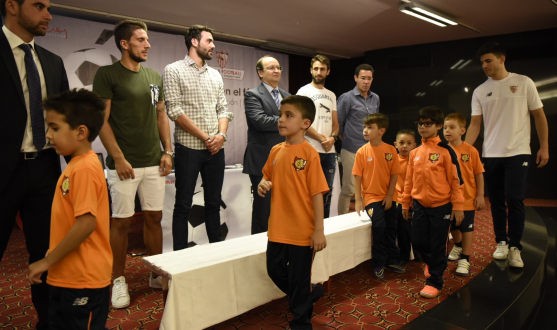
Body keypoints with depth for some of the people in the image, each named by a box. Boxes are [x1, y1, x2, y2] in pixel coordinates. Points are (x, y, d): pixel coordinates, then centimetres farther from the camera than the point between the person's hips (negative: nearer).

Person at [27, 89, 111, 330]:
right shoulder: (76, 165, 7)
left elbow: (86, 224, -27)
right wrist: (52, 260, 16)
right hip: (66, 275, 9)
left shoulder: (84, 168, -22)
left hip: (84, 279, -9)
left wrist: (47, 261, -18)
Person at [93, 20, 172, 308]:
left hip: (153, 162, 5)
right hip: (125, 163, -4)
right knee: (122, 221, 3)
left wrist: (167, 151, 6)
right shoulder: (107, 74, -3)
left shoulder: (154, 76, 12)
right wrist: (118, 158, -13)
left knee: (154, 217, 9)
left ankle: (156, 273, 23)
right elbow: (101, 120, -8)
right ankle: (119, 280, 18)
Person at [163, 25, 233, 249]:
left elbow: (223, 109, 14)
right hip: (189, 148, -5)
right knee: (183, 205, 2)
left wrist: (221, 134, -6)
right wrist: (205, 137, -13)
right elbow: (174, 110, -11)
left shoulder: (215, 75, 16)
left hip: (216, 148, 5)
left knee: (214, 203, 12)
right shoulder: (174, 70, -2)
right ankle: (180, 254, 12)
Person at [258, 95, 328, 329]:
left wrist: (319, 231, -15)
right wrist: (263, 184, -4)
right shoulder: (276, 151, 4)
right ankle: (310, 294, 43)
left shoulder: (309, 153, -14)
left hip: (302, 230, -6)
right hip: (278, 228, 7)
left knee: (299, 279, 8)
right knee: (275, 271, 18)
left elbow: (317, 193, -14)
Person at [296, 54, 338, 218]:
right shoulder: (304, 91, 0)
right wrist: (322, 139, -11)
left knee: (327, 192, 10)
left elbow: (335, 123, 16)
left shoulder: (331, 95, 17)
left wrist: (332, 138, -5)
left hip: (329, 151, 6)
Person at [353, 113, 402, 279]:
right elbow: (357, 177, -6)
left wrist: (389, 196, -6)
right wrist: (358, 200, -8)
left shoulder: (390, 150, -4)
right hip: (371, 197, -2)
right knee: (378, 226, -12)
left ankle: (392, 260, 30)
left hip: (387, 198, 2)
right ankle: (378, 264, 6)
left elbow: (394, 174, -1)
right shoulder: (362, 152, -7)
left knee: (391, 228, 10)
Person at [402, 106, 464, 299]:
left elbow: (456, 180, -8)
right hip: (420, 205, 5)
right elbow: (409, 180, 11)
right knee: (418, 241, 10)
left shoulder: (445, 151, -9)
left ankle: (435, 281, 18)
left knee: (438, 245, 4)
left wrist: (457, 206, -9)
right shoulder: (415, 153, 6)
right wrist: (405, 203, 12)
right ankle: (431, 262, 41)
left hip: (441, 206, -5)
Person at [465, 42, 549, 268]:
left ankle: (515, 247, 5)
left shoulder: (523, 83, 1)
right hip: (490, 154, 3)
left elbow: (539, 116, 4)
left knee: (514, 199, -8)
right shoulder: (480, 92, 6)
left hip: (517, 152, -3)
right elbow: (475, 124, 2)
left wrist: (544, 147, 0)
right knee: (496, 201, 8)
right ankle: (501, 242, 22)